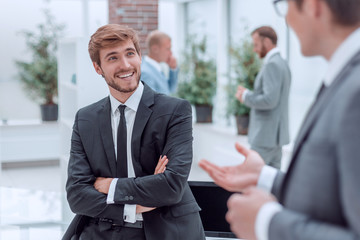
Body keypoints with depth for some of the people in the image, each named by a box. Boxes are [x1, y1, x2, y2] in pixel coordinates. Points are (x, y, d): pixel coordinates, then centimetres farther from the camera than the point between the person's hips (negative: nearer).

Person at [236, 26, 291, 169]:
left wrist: (246, 96, -10)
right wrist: (250, 95, 9)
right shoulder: (282, 63, 16)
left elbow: (270, 100, -25)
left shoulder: (272, 65, -16)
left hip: (265, 136, -10)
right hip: (275, 135, 10)